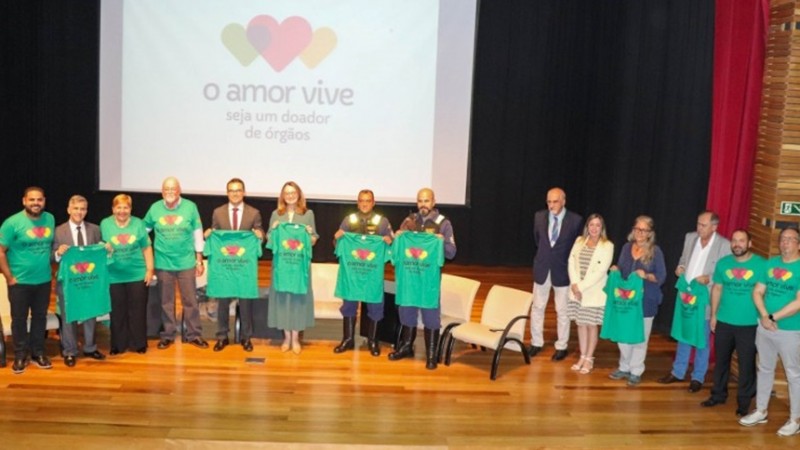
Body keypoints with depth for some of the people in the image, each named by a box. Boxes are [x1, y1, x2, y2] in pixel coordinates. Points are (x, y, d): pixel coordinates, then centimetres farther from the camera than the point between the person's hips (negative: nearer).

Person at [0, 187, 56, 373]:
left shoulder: (50, 219, 2)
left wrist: (48, 266, 6)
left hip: (43, 280, 4)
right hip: (20, 282, -4)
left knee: (40, 317, 12)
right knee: (19, 319, 6)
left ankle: (38, 353, 25)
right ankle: (20, 356, 19)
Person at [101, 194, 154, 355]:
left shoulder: (138, 223, 1)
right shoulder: (105, 224, 0)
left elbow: (146, 248, 4)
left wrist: (150, 269, 0)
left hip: (137, 275, 0)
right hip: (114, 277, 0)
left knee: (138, 311, 6)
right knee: (117, 312, 7)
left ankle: (139, 343, 17)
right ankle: (118, 344, 18)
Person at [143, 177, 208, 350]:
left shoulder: (190, 207, -5)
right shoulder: (155, 208, -1)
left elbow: (198, 233, 1)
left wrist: (199, 259, 2)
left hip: (186, 263, -1)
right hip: (163, 263, 1)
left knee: (190, 300, 4)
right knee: (166, 301, 10)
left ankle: (194, 334, 16)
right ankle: (168, 335, 22)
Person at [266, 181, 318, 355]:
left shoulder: (308, 214, 4)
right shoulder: (276, 214, 6)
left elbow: (313, 241, 6)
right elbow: (269, 239, 9)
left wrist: (310, 234, -14)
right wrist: (273, 230, -10)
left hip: (301, 262, -1)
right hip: (281, 262, 1)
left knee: (298, 296, 1)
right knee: (282, 296, 3)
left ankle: (295, 337, 10)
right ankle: (286, 336, 15)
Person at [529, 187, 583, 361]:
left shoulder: (575, 220, -12)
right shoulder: (539, 216, -3)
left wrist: (562, 257, 5)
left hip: (562, 270, -3)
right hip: (542, 268, 3)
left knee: (562, 311, 7)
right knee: (537, 307, 11)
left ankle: (562, 346, 19)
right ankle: (536, 342, 25)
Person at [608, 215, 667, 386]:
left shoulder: (655, 251, -9)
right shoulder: (627, 247, 4)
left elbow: (661, 277, -10)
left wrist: (646, 276, -26)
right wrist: (615, 269, -9)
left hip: (645, 301, -4)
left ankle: (636, 372, 17)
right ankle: (624, 368, 27)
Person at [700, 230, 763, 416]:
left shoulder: (761, 264, -7)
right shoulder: (723, 263, 3)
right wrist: (713, 315, 9)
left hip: (749, 324, -3)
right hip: (724, 322, 3)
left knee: (746, 364, 3)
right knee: (721, 360, 14)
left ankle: (744, 401, 15)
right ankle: (718, 394, 29)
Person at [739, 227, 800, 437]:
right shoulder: (770, 263, 5)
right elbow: (757, 292, 5)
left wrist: (773, 318, -15)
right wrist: (764, 316, -10)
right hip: (765, 328, 6)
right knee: (765, 370, 17)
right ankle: (760, 411, 30)